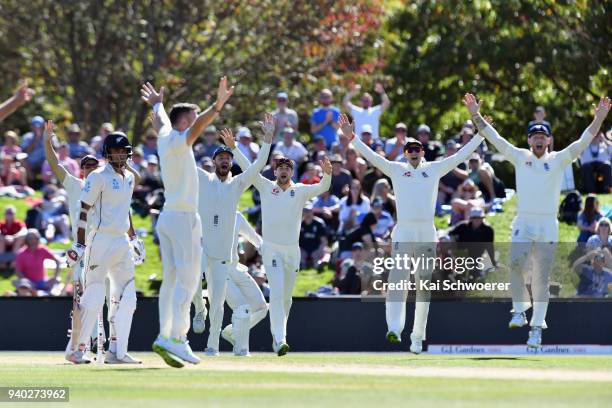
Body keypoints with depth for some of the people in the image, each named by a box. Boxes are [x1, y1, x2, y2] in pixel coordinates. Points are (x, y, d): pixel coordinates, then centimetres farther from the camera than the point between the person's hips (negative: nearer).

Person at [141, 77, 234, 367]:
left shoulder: (165, 137, 12)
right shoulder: (178, 141, -12)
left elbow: (161, 120, 35)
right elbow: (197, 127, -32)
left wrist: (157, 104, 56)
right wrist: (217, 106, -47)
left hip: (167, 218, 9)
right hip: (184, 217, -9)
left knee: (171, 279, 8)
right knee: (188, 280, -11)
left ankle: (165, 337, 4)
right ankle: (176, 340, -19)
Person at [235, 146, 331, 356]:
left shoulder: (301, 191, 7)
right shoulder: (266, 187, 7)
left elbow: (322, 187, -9)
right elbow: (247, 167, 3)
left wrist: (327, 173, -29)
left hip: (292, 249, 2)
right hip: (271, 248, -2)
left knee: (286, 297, 11)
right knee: (276, 293, -15)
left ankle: (277, 334, 29)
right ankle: (279, 340, -23)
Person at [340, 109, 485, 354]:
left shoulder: (434, 169, 14)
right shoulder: (396, 169, 11)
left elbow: (461, 155, 16)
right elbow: (370, 156, 5)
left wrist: (481, 134, 14)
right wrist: (351, 137, -5)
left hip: (427, 234, 2)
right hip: (403, 231, -2)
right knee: (397, 280, -16)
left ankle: (418, 337, 11)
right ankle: (394, 329, -26)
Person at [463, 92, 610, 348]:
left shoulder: (558, 160, 8)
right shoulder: (520, 157, 10)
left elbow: (582, 143, -2)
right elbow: (495, 138, 7)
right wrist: (476, 116, 0)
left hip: (548, 226, 0)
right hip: (523, 224, 0)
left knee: (541, 278, 1)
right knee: (515, 263, -24)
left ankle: (537, 327, 7)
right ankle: (520, 310, -7)